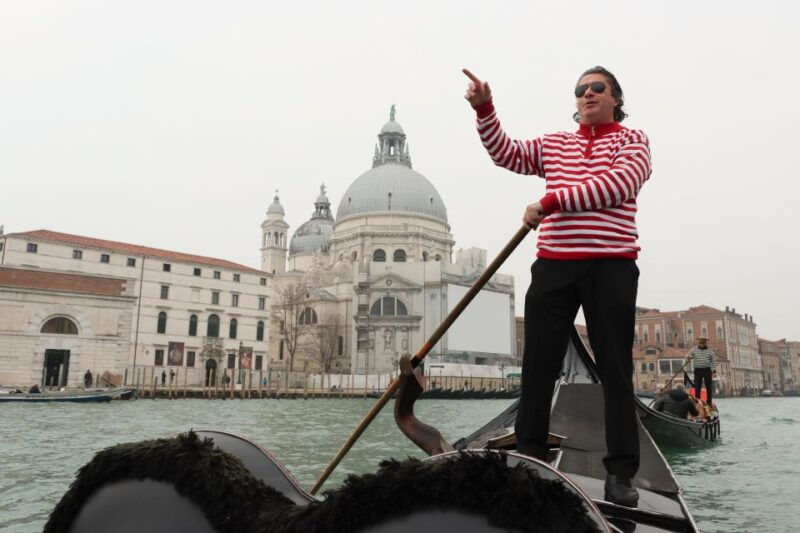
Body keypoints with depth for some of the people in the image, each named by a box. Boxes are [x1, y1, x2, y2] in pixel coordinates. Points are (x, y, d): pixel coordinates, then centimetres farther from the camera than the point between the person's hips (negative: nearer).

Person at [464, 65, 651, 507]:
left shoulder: (631, 141, 7)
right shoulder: (554, 144, 20)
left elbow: (617, 184, -12)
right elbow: (506, 154, 10)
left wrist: (550, 202, -14)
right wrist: (484, 109, -4)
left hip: (610, 267, -3)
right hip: (554, 266, 4)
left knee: (615, 369, 0)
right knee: (538, 367, 3)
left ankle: (621, 472, 9)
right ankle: (529, 459, 14)